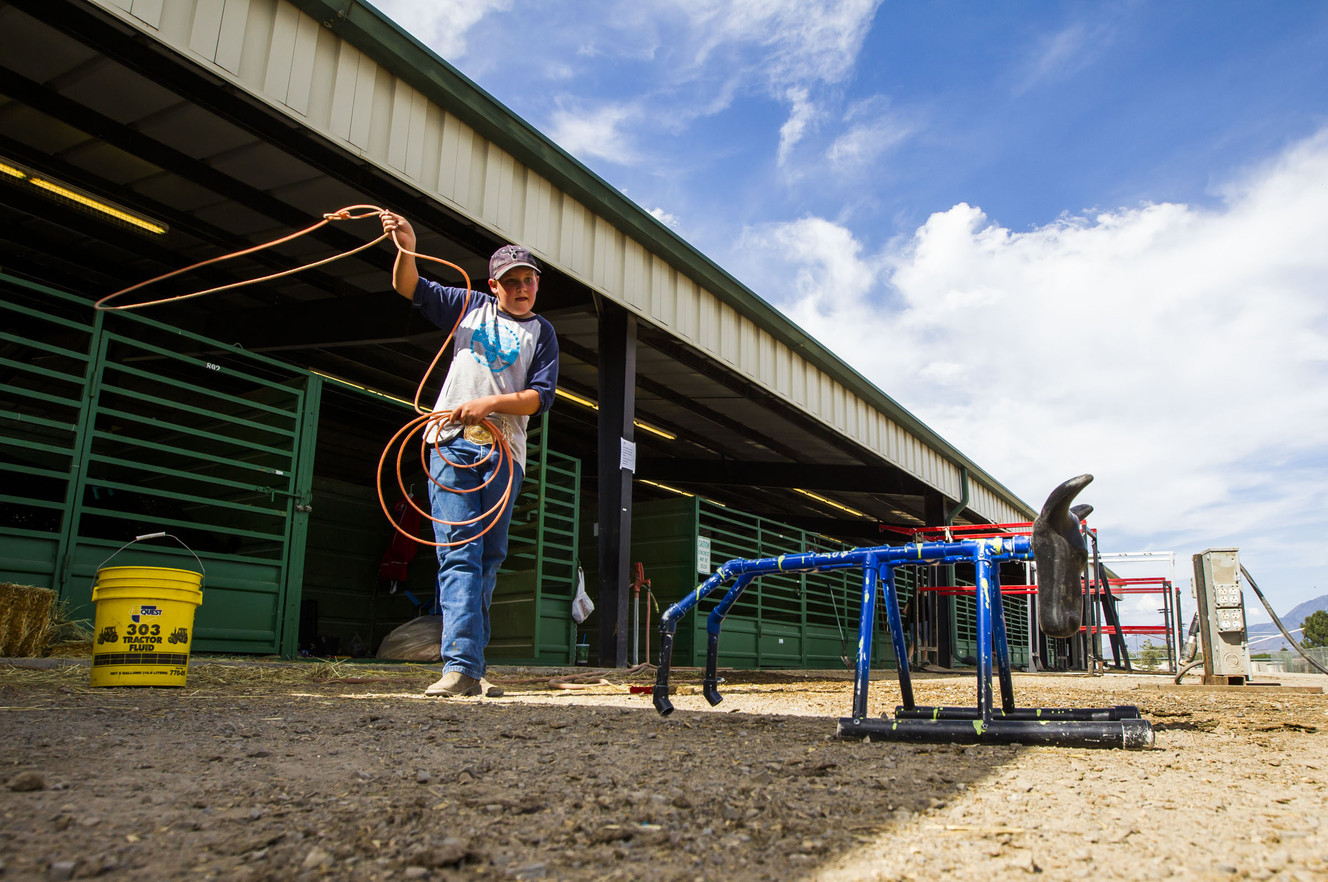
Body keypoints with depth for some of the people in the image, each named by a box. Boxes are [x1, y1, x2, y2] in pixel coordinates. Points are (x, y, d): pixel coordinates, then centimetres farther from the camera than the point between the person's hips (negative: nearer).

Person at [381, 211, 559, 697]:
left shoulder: (541, 332, 15)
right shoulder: (471, 306, 19)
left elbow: (541, 396, 2)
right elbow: (410, 289, 13)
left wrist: (491, 403, -12)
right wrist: (406, 245, -5)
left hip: (503, 451, 1)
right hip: (452, 442, 0)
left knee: (488, 558, 1)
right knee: (459, 554, -11)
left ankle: (471, 661, 10)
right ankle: (462, 666, -17)